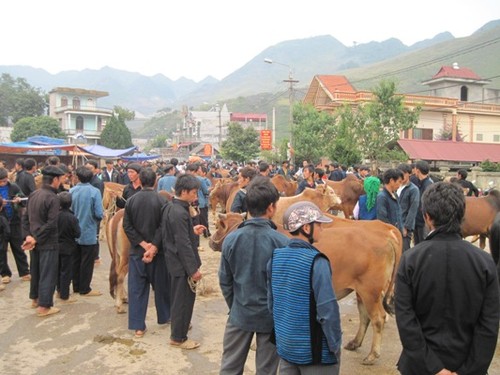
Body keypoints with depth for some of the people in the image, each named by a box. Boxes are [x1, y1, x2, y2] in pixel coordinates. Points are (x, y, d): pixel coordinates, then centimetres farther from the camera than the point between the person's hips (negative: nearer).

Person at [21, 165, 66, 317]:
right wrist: (36, 239, -15)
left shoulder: (33, 194, 5)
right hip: (47, 242, -8)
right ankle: (44, 306, 8)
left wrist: (28, 235, -3)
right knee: (48, 274, 2)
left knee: (36, 270, 21)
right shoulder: (52, 198, -20)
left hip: (35, 241, 8)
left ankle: (35, 298, 36)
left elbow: (25, 217, 5)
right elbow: (51, 224, -24)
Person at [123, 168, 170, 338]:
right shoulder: (161, 200, -10)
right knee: (161, 285, 16)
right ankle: (164, 316, 32)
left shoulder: (131, 200, -2)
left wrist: (143, 244, -8)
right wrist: (153, 247, -14)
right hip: (158, 251, -1)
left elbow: (127, 226, -5)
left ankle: (138, 326, 9)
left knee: (136, 288, 7)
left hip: (136, 251, 2)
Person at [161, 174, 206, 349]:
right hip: (182, 264, -10)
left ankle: (180, 324, 42)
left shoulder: (170, 207, 5)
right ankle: (178, 337, 17)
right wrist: (194, 269, -22)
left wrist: (192, 231, 9)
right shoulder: (180, 213, -25)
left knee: (177, 297, 24)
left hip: (174, 261, 10)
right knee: (184, 300, 4)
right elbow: (184, 245, -26)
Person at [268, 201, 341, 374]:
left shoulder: (275, 258, -2)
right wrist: (335, 346, -8)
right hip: (315, 350, -6)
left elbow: (271, 303, 6)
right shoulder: (316, 262, -21)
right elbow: (328, 309, -20)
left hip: (285, 347, 6)